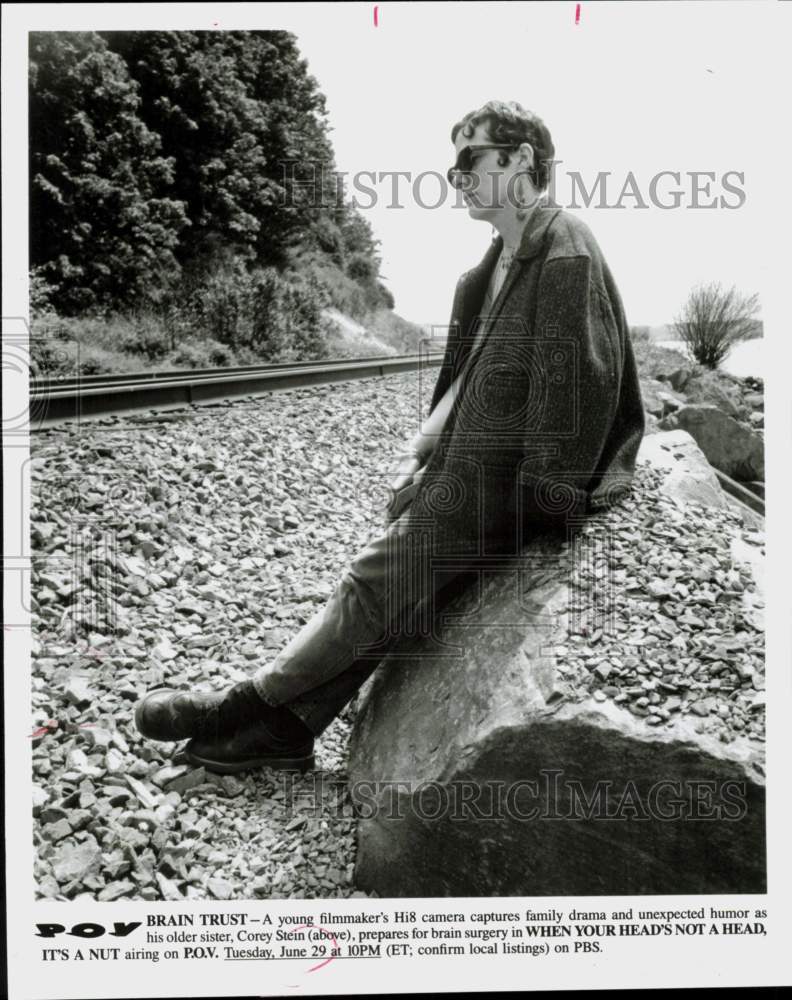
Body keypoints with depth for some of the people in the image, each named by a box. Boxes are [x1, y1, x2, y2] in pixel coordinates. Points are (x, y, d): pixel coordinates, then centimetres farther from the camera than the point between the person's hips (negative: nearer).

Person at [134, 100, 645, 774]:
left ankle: (250, 704, 3)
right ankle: (286, 726, 3)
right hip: (467, 469, 8)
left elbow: (577, 384, -19)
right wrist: (420, 450, 6)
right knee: (387, 566, -1)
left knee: (384, 577, -8)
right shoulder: (499, 262, 16)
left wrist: (540, 494, -18)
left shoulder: (567, 251, -13)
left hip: (513, 487, -8)